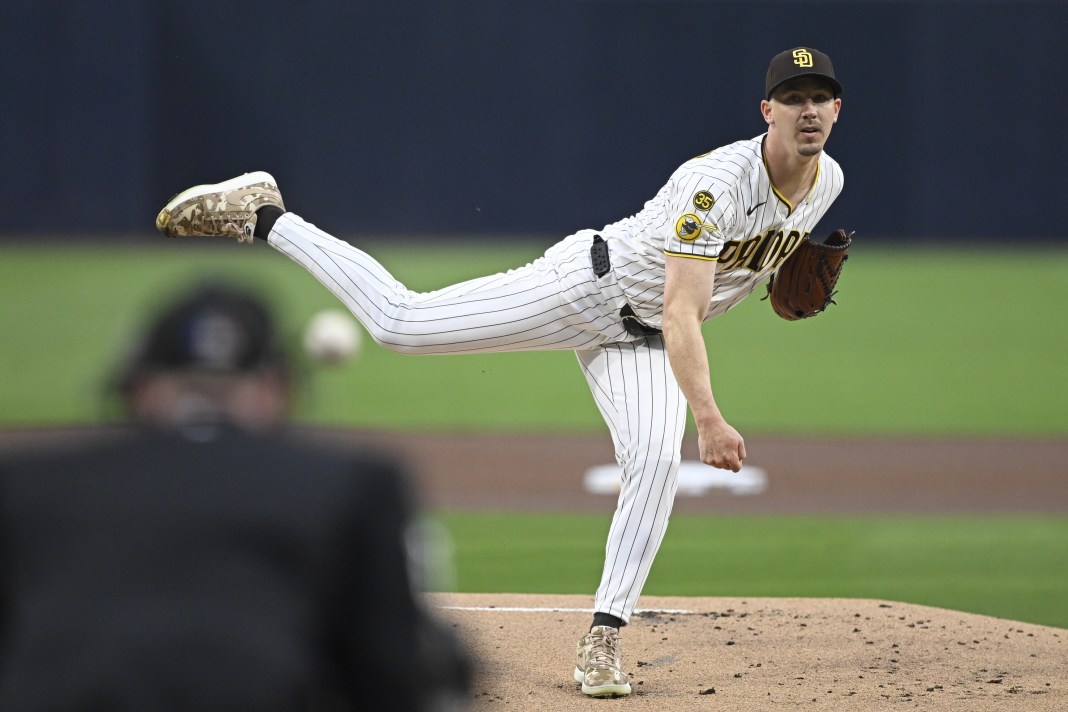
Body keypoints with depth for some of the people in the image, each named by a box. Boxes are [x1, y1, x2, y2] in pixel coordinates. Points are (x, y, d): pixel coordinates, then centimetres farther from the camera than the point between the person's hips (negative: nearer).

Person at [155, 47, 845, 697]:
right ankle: (263, 215, 7)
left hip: (640, 343, 6)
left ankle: (603, 637, -11)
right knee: (400, 321, -10)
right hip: (590, 286, -6)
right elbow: (680, 312, -37)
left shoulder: (828, 180, -4)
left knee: (657, 461, -17)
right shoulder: (718, 180, -30)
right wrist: (710, 420, -44)